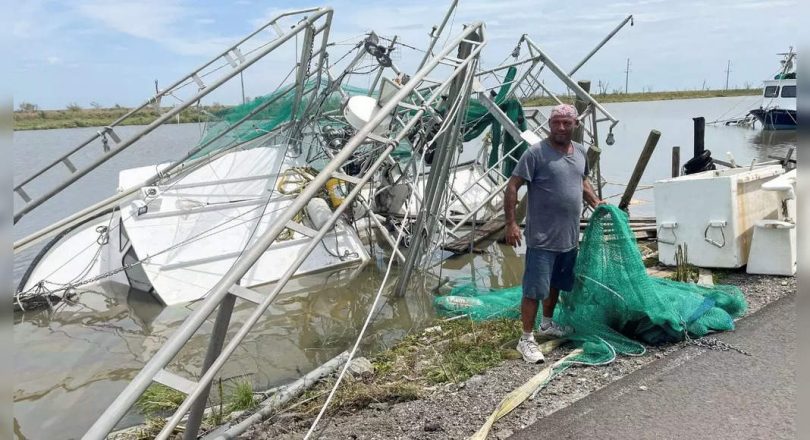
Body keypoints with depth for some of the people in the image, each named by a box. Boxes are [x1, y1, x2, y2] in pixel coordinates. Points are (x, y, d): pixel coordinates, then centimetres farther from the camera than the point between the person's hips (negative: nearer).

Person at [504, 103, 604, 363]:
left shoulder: (581, 152, 8)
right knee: (535, 289, -3)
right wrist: (510, 223, -21)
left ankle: (547, 324, 41)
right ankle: (526, 339, 8)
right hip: (542, 238, -7)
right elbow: (512, 186, -15)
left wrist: (595, 202, 11)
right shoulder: (536, 153, -14)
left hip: (569, 236, 7)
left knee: (556, 283, 21)